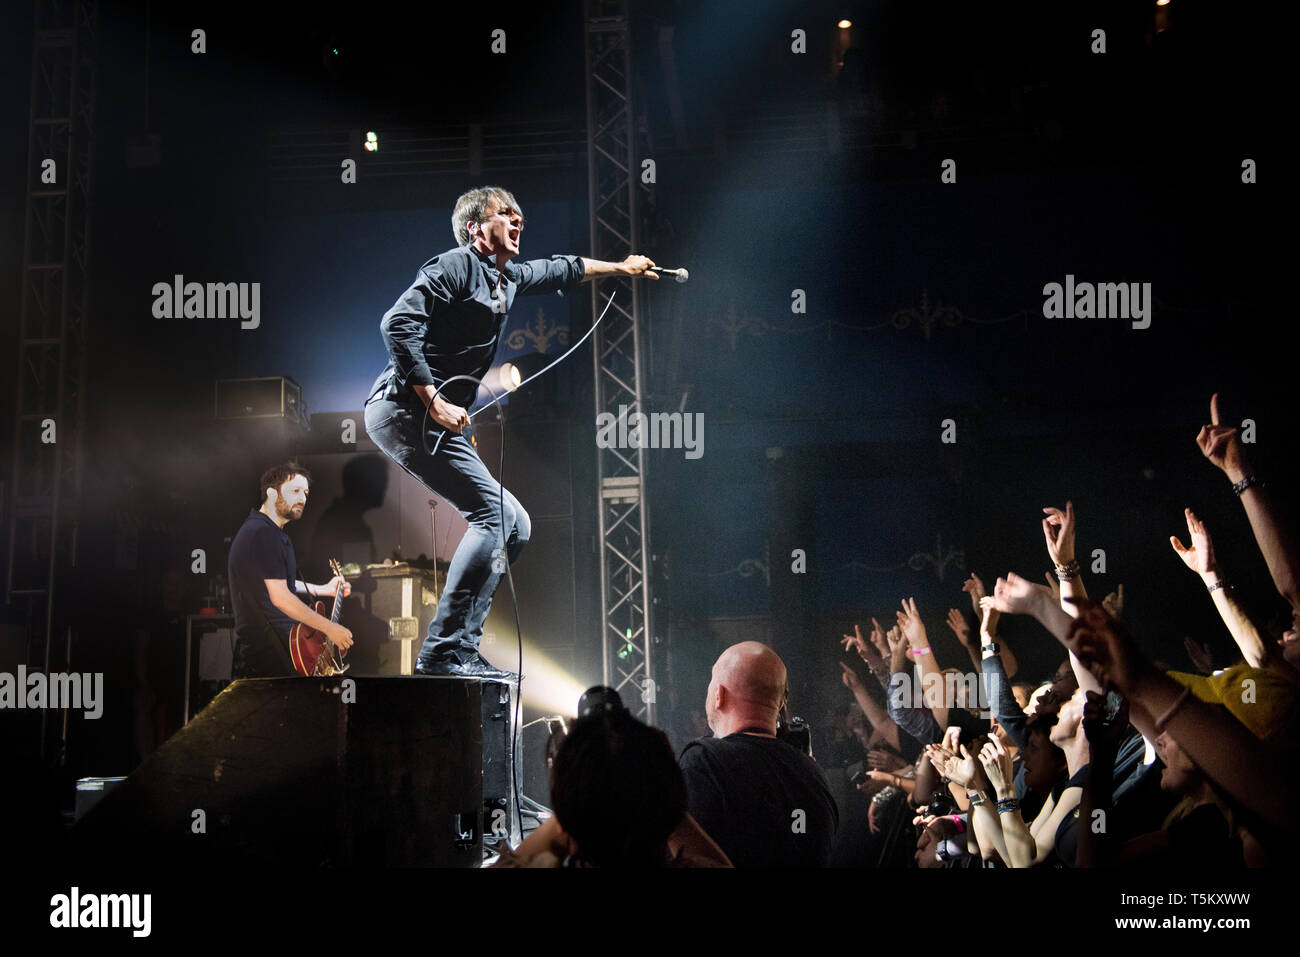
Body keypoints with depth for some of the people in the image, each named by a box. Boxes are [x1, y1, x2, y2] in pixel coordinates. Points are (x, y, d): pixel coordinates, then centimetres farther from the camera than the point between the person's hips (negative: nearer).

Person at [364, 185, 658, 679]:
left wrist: (619, 267, 54)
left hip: (436, 422, 10)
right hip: (403, 410, -10)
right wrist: (433, 401, -23)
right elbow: (398, 322, -19)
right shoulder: (457, 265, -6)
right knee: (494, 513, -18)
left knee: (515, 526, 6)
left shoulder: (507, 278, 21)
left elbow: (560, 270, 41)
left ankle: (459, 651, 3)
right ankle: (444, 652, -19)